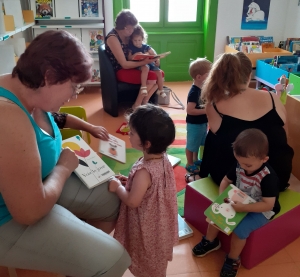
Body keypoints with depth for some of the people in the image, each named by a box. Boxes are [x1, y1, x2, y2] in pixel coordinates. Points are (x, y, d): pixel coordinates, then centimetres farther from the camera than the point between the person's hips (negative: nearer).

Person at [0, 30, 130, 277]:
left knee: (113, 199, 12)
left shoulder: (31, 93, -4)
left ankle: (82, 255, 33)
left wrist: (88, 127, 26)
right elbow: (30, 212, -31)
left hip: (40, 182, 10)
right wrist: (64, 167, -16)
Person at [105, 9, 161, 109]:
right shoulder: (112, 38, -19)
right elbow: (124, 64, -21)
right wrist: (144, 62, -26)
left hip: (130, 67, 8)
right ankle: (137, 106, -12)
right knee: (152, 77, -24)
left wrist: (148, 57, -6)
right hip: (120, 71, -8)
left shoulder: (127, 35, 5)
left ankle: (144, 103, -6)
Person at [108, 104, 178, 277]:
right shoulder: (163, 158, -11)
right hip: (160, 221, 8)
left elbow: (132, 201, -28)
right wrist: (129, 181, -1)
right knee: (156, 260, 32)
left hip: (147, 226, -8)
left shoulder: (144, 171, -37)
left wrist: (118, 187, -14)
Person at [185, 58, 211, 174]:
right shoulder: (194, 92, -27)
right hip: (194, 124, -9)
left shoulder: (203, 88, 1)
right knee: (191, 144, 9)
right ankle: (189, 164, 26)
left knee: (199, 143, 25)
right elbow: (190, 110, -32)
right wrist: (206, 111, -27)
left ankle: (196, 160, 45)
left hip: (202, 122, 9)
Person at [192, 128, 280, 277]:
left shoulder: (268, 177, -31)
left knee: (240, 228, -26)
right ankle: (210, 241, 19)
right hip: (239, 202, 7)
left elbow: (268, 204, -29)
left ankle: (233, 259, 1)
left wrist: (243, 208, -37)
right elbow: (226, 180, 2)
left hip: (261, 211, -6)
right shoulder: (238, 166, -13)